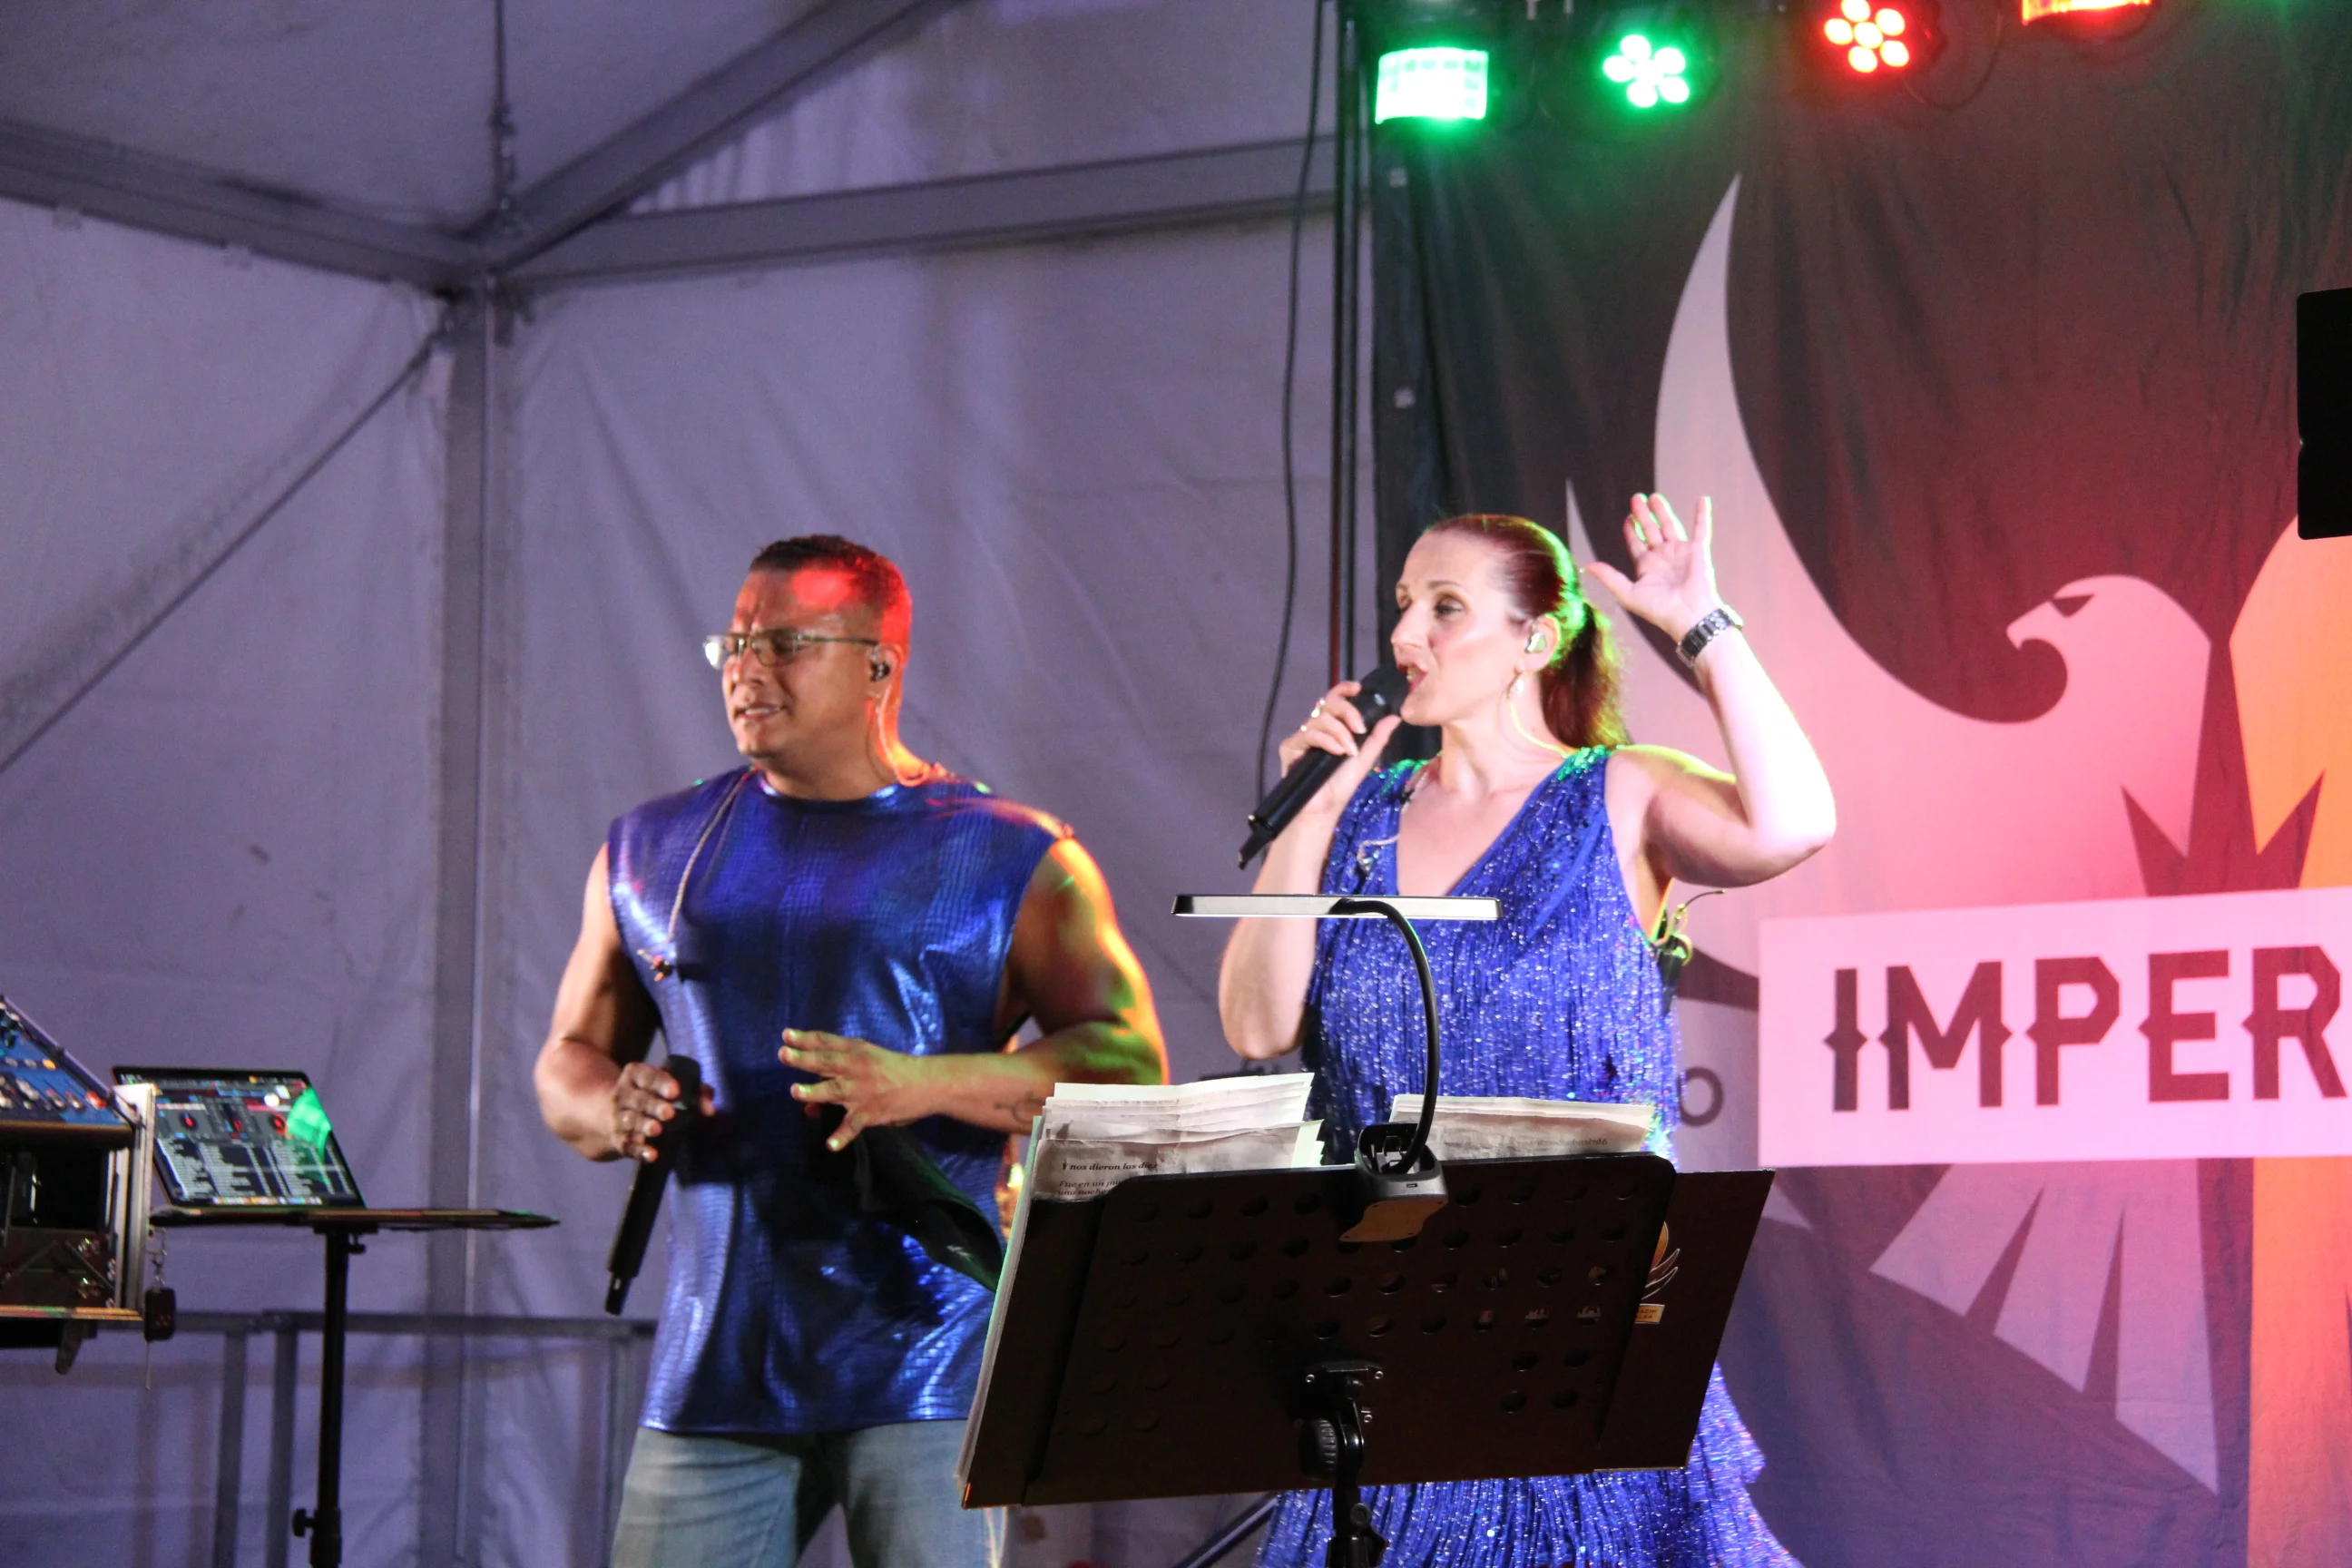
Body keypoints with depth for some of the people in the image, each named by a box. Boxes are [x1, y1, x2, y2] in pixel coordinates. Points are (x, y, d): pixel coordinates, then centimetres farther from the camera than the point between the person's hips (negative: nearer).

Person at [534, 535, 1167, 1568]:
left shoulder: (1011, 859, 3)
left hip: (926, 1362, -3)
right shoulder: (652, 854, 15)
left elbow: (1130, 1065, -3)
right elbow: (570, 1059, 22)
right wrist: (616, 1112, -3)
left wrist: (927, 1083, -17)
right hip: (714, 1367, 3)